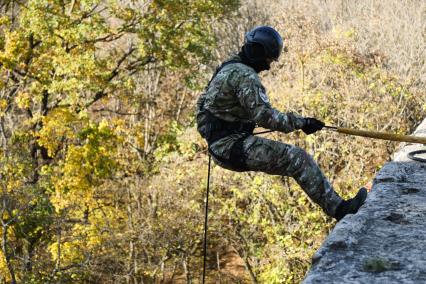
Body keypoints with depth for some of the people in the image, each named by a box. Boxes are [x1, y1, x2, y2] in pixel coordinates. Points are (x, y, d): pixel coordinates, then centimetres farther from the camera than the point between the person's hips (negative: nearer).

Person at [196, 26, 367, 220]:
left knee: (295, 157, 13)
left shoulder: (229, 68, 17)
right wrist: (301, 122, -16)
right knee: (299, 159, -13)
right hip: (232, 146, -10)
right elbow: (264, 115, -23)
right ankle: (337, 208, -10)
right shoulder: (244, 75, -16)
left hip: (221, 146, 10)